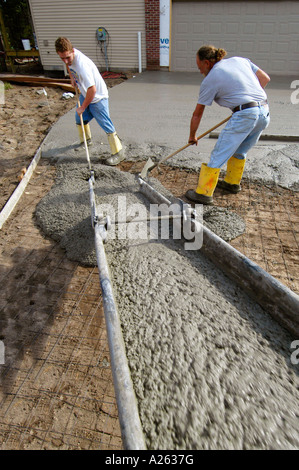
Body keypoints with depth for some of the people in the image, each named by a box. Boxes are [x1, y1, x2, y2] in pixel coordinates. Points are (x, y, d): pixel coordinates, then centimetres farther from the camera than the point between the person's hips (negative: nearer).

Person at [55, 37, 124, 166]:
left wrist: (83, 107, -26)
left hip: (98, 97, -9)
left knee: (106, 124, -12)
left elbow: (92, 89, -36)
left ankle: (118, 153, -7)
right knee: (80, 119, 21)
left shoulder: (81, 64, -34)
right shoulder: (69, 56, -8)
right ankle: (86, 140, 47)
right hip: (85, 94, 9)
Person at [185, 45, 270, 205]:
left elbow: (197, 114, 7)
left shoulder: (209, 80, 1)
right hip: (264, 112, 8)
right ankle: (233, 183, 39)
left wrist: (192, 136, 19)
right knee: (239, 151, 24)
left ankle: (203, 193, 2)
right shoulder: (240, 60, 18)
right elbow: (265, 78, 17)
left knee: (218, 155, -1)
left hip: (244, 115, -8)